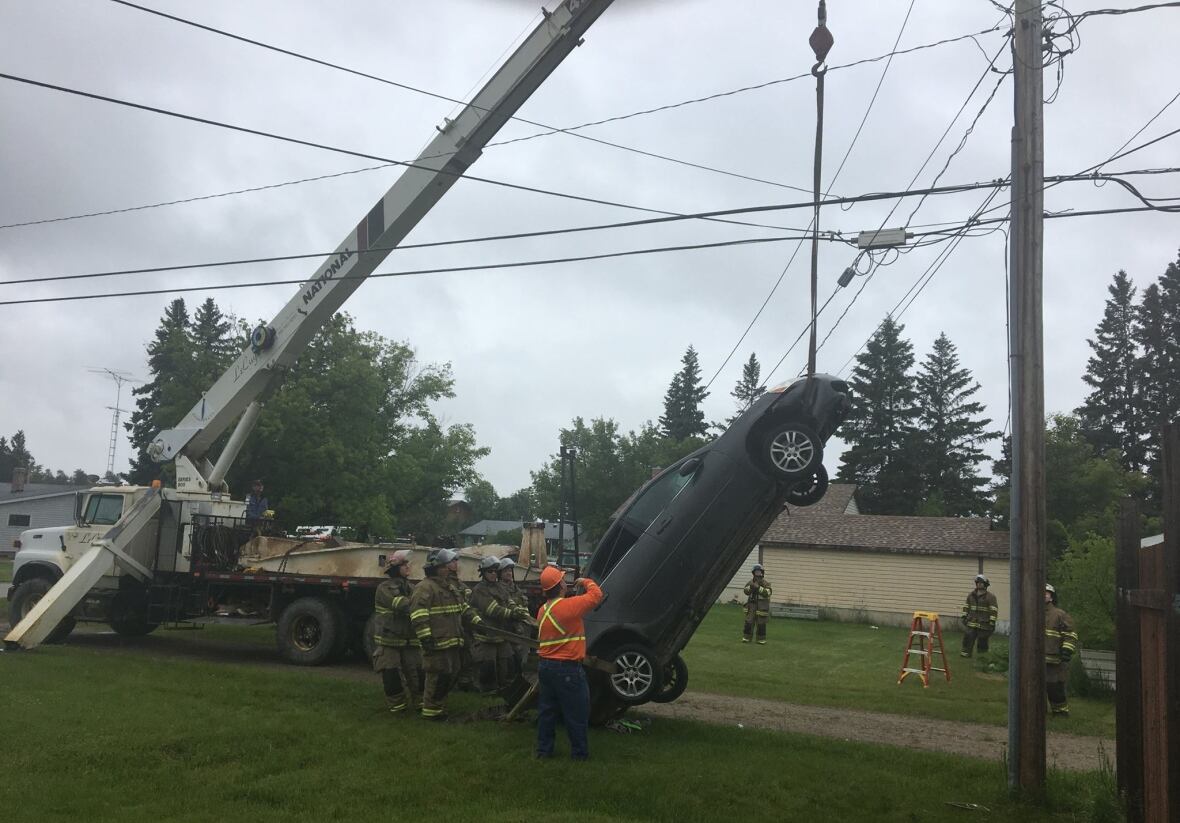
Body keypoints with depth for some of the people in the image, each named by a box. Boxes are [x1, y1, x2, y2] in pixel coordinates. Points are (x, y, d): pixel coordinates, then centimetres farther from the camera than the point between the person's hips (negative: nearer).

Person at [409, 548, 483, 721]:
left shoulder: (451, 587, 18)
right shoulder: (425, 587, -14)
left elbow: (463, 607, 29)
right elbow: (418, 614, -22)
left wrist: (476, 620, 19)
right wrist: (425, 637, -26)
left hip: (452, 642, 10)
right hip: (437, 644, -10)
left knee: (451, 674, 16)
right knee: (438, 677, -5)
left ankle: (439, 705, 31)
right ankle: (431, 710, 9)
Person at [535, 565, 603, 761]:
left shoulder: (542, 610, 7)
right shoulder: (569, 605, -18)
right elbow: (596, 595, -11)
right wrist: (585, 582, 7)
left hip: (545, 666, 8)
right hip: (567, 669, -8)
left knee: (546, 711, 15)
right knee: (576, 714, 5)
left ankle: (543, 750, 21)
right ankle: (580, 752, 13)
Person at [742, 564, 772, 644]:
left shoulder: (765, 583, -3)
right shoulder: (751, 582, 8)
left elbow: (767, 593, -17)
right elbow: (746, 591, 0)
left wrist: (758, 587, -24)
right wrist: (751, 587, -18)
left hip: (761, 607, -3)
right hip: (751, 605, 3)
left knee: (761, 624, 2)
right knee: (749, 622, 2)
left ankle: (761, 639, 11)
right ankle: (746, 637, 11)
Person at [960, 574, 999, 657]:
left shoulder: (990, 597, -5)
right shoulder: (971, 595, 12)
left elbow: (994, 610, -9)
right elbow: (966, 607, 19)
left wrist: (992, 621, -14)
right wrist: (964, 616, 14)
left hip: (984, 624, -4)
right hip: (972, 623, 4)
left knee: (982, 641, 2)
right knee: (968, 638, 0)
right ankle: (965, 653, 6)